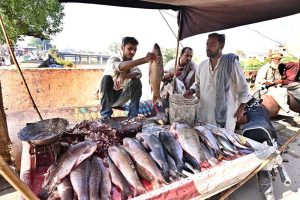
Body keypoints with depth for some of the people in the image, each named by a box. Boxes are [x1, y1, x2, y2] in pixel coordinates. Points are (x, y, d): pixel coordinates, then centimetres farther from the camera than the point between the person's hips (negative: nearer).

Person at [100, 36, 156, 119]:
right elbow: (121, 67, -43)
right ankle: (106, 115, -22)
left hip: (121, 97, 4)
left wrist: (123, 76, -41)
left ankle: (133, 115, -14)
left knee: (136, 81, -19)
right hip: (107, 97, -3)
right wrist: (144, 60, -54)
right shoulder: (113, 59, -17)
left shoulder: (132, 63, 0)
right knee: (107, 78, -31)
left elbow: (139, 73, -22)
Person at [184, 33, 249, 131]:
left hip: (225, 113, -4)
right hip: (203, 113, 4)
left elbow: (243, 87, -2)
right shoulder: (202, 65, 6)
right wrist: (192, 90, -1)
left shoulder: (232, 63, -7)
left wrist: (241, 108, -3)